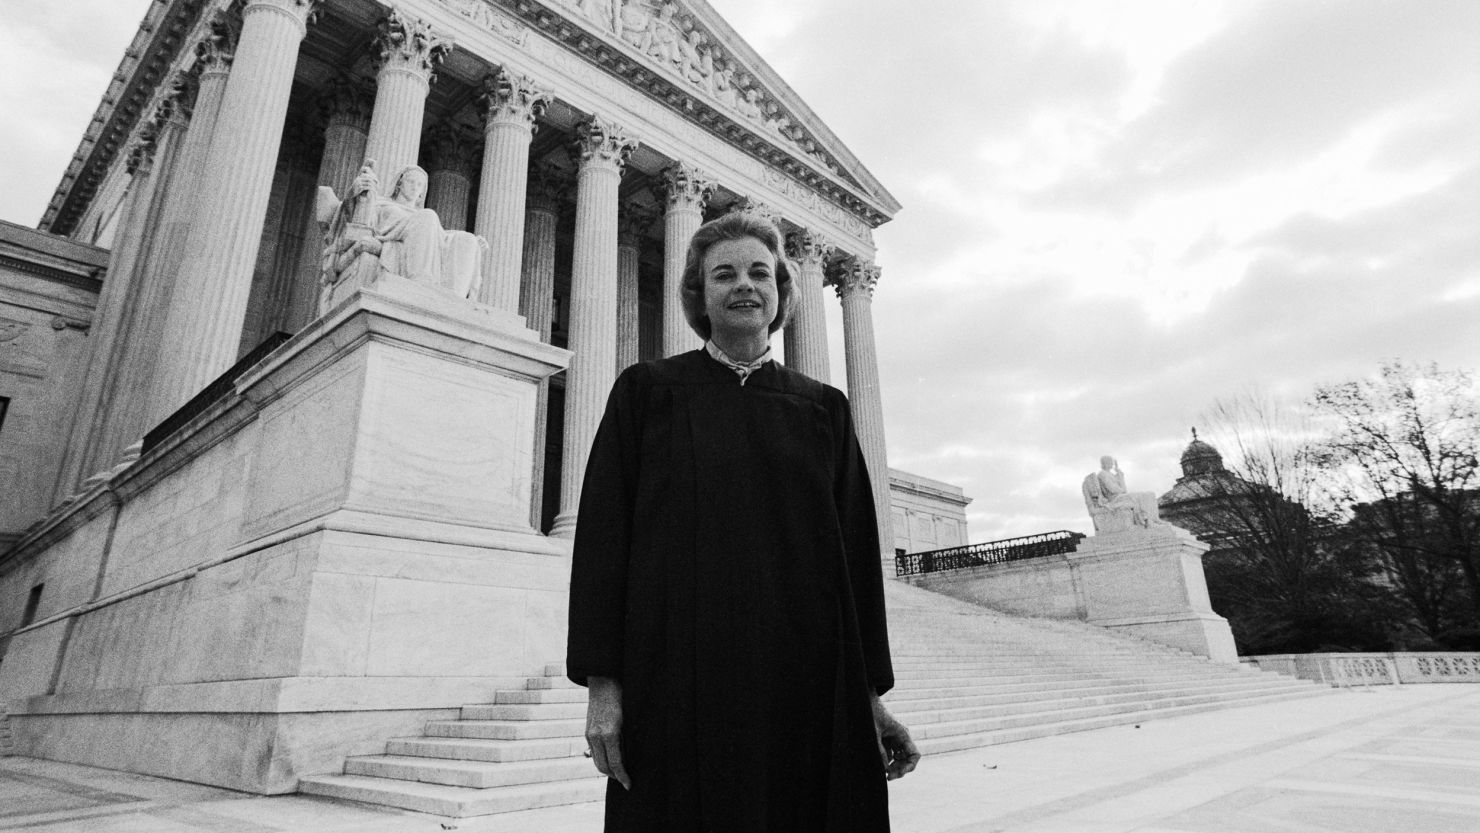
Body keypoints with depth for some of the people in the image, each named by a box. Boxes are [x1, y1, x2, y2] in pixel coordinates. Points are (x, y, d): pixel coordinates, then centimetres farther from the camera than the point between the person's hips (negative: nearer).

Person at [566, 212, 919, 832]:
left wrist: (871, 694, 5)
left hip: (808, 685, 2)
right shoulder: (646, 390, 4)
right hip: (678, 683, -1)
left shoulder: (823, 407, 9)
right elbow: (602, 532, -1)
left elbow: (857, 548, 8)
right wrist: (602, 682, -8)